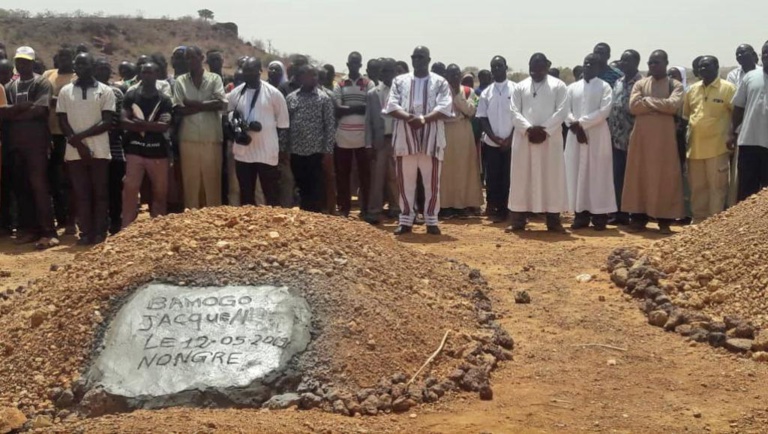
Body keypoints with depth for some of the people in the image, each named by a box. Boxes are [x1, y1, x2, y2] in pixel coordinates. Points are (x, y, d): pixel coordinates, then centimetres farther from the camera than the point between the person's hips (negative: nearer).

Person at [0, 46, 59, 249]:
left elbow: (40, 109, -15)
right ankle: (29, 228, 15)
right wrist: (26, 106, -10)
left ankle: (48, 232, -12)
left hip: (36, 141, -6)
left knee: (38, 184, -11)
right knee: (19, 185, 7)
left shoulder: (42, 83, -1)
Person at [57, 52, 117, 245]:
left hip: (99, 151, -2)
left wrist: (80, 136, -13)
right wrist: (78, 144, -10)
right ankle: (85, 232, 6)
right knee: (81, 194, 3)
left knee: (100, 193, 1)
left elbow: (107, 122, -5)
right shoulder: (65, 91, 8)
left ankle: (99, 233, 5)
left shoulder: (105, 91, 2)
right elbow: (63, 122, 4)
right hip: (74, 151, 2)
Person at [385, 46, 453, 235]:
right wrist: (408, 117, -19)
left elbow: (445, 108, -8)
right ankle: (406, 220, 13)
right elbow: (392, 105, -1)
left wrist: (423, 119, -22)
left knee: (432, 182, 1)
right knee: (405, 181, 5)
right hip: (405, 138, 2)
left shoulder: (440, 82, 4)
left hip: (431, 139, -2)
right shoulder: (400, 81, 10)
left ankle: (431, 221, 9)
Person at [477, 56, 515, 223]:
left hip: (511, 142, -2)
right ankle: (493, 208, 9)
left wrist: (510, 138, -8)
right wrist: (494, 137, -8)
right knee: (492, 176, 3)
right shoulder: (486, 93, 8)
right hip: (491, 142, 2)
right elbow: (482, 117, 5)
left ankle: (504, 209, 7)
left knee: (508, 177, 0)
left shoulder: (516, 89, -1)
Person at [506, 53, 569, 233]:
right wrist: (528, 128, -15)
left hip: (550, 139, -2)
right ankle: (519, 220, 8)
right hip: (524, 138, 2)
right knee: (522, 178, 3)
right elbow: (515, 112, 1)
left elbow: (561, 111, -5)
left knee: (552, 178, 0)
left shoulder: (558, 86, 5)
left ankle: (553, 220, 6)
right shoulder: (520, 87, 11)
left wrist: (545, 130, -16)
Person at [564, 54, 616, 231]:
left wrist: (581, 122, -15)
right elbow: (566, 110, 5)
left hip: (597, 137, -3)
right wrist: (575, 126, -12)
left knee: (598, 175, -3)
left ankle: (599, 216, 0)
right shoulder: (573, 87, 13)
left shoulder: (604, 87, 3)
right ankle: (581, 214, 7)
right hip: (576, 135, 4)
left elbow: (604, 111, -10)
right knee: (577, 175, 2)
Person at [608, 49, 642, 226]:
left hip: (632, 139, -7)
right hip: (617, 138, 7)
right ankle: (621, 213, 16)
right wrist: (611, 130, 11)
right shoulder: (618, 82, 15)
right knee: (618, 177, 8)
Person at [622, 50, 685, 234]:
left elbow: (673, 105, -15)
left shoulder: (675, 85, 3)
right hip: (642, 136, 2)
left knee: (665, 177, 0)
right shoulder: (640, 84, 8)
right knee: (640, 175, 3)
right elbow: (633, 106, -7)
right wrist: (661, 105, -11)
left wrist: (648, 101, -10)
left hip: (664, 137, -2)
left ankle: (664, 220, 6)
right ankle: (639, 216, 10)